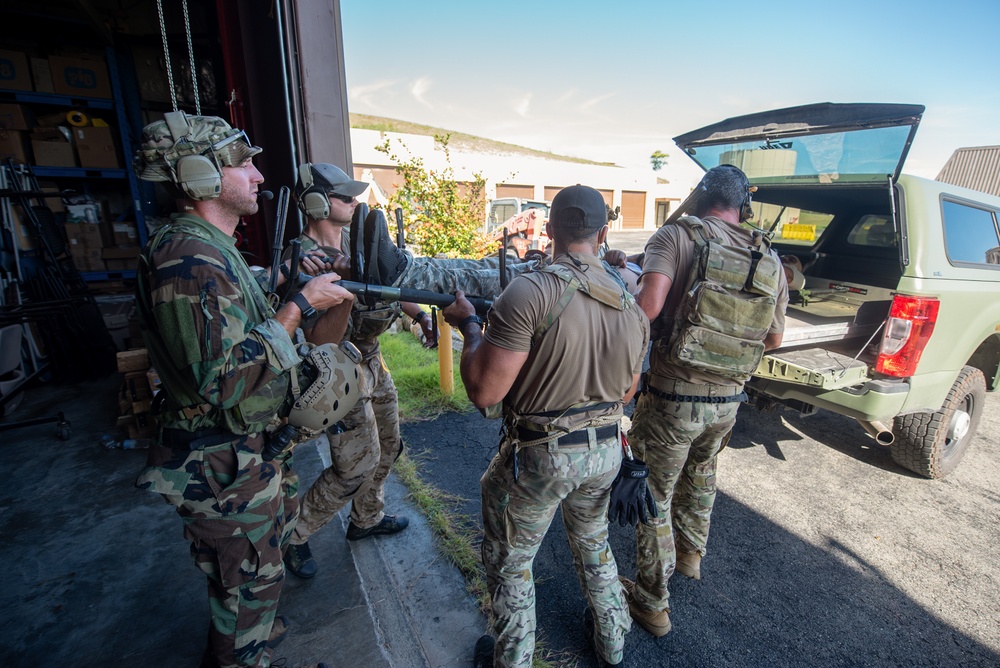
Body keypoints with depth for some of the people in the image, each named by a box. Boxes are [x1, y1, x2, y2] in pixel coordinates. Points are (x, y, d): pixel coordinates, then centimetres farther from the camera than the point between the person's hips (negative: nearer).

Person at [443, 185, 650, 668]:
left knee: (510, 563, 19)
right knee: (593, 543, 31)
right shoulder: (631, 301, -2)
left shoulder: (531, 292, -24)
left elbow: (483, 392, -23)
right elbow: (626, 393, 9)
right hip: (607, 451, 7)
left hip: (540, 456, -6)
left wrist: (469, 325, -9)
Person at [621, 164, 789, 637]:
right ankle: (691, 553, 54)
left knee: (654, 495, 11)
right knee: (699, 473, 31)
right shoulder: (770, 261, 5)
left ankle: (652, 603, 28)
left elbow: (649, 304, -26)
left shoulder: (677, 235, -10)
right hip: (728, 401, 6)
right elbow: (773, 339, 12)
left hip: (672, 397, -5)